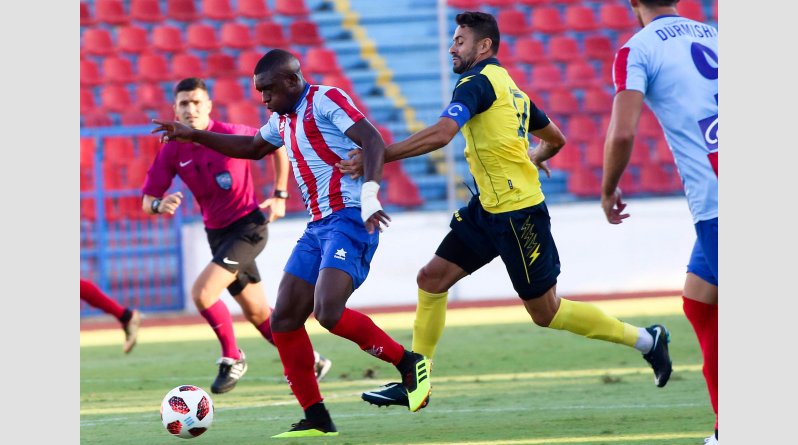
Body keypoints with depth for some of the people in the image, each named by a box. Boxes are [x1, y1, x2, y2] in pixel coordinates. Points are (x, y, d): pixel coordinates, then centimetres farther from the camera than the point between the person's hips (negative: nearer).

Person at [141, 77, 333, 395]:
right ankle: (309, 362, 29)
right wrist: (160, 205, -28)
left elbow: (278, 146, 0)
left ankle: (232, 359, -2)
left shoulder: (231, 135, -17)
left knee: (202, 293, -22)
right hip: (217, 234, 6)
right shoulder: (172, 151, -5)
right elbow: (147, 201, -4)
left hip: (248, 226, -6)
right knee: (258, 314, 11)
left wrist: (280, 196, -2)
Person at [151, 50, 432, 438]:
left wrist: (369, 193, -34)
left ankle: (409, 363, -6)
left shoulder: (325, 100, -8)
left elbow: (373, 141, -20)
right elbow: (252, 147, 39)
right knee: (284, 320, 3)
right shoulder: (283, 119, 18)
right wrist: (194, 136, 34)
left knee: (329, 313, -25)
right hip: (318, 225, 10)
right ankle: (316, 420, 6)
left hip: (350, 219, -10)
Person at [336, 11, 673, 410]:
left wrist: (377, 157, -28)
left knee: (545, 312, 0)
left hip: (518, 211, -10)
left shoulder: (478, 81, -14)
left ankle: (646, 340, 11)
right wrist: (532, 160, 46)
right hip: (488, 209, 10)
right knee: (431, 278, 4)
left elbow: (441, 134, -29)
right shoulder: (510, 88, 15)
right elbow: (555, 140, 25)